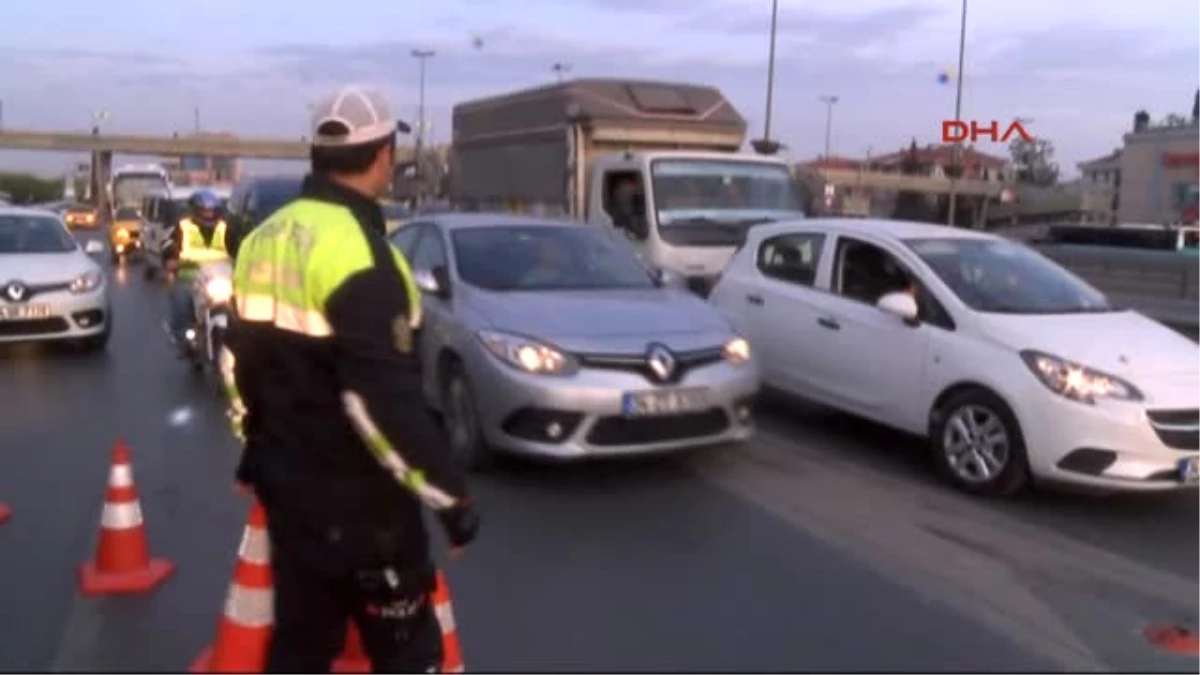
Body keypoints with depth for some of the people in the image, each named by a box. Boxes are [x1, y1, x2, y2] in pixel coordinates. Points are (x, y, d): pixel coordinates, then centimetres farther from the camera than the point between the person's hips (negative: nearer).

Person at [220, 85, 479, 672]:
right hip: (352, 493, -8)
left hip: (283, 475, 9)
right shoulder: (357, 251, -22)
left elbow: (239, 360, 14)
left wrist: (256, 443, 26)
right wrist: (449, 493, -20)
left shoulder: (266, 238, 6)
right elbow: (382, 398, -26)